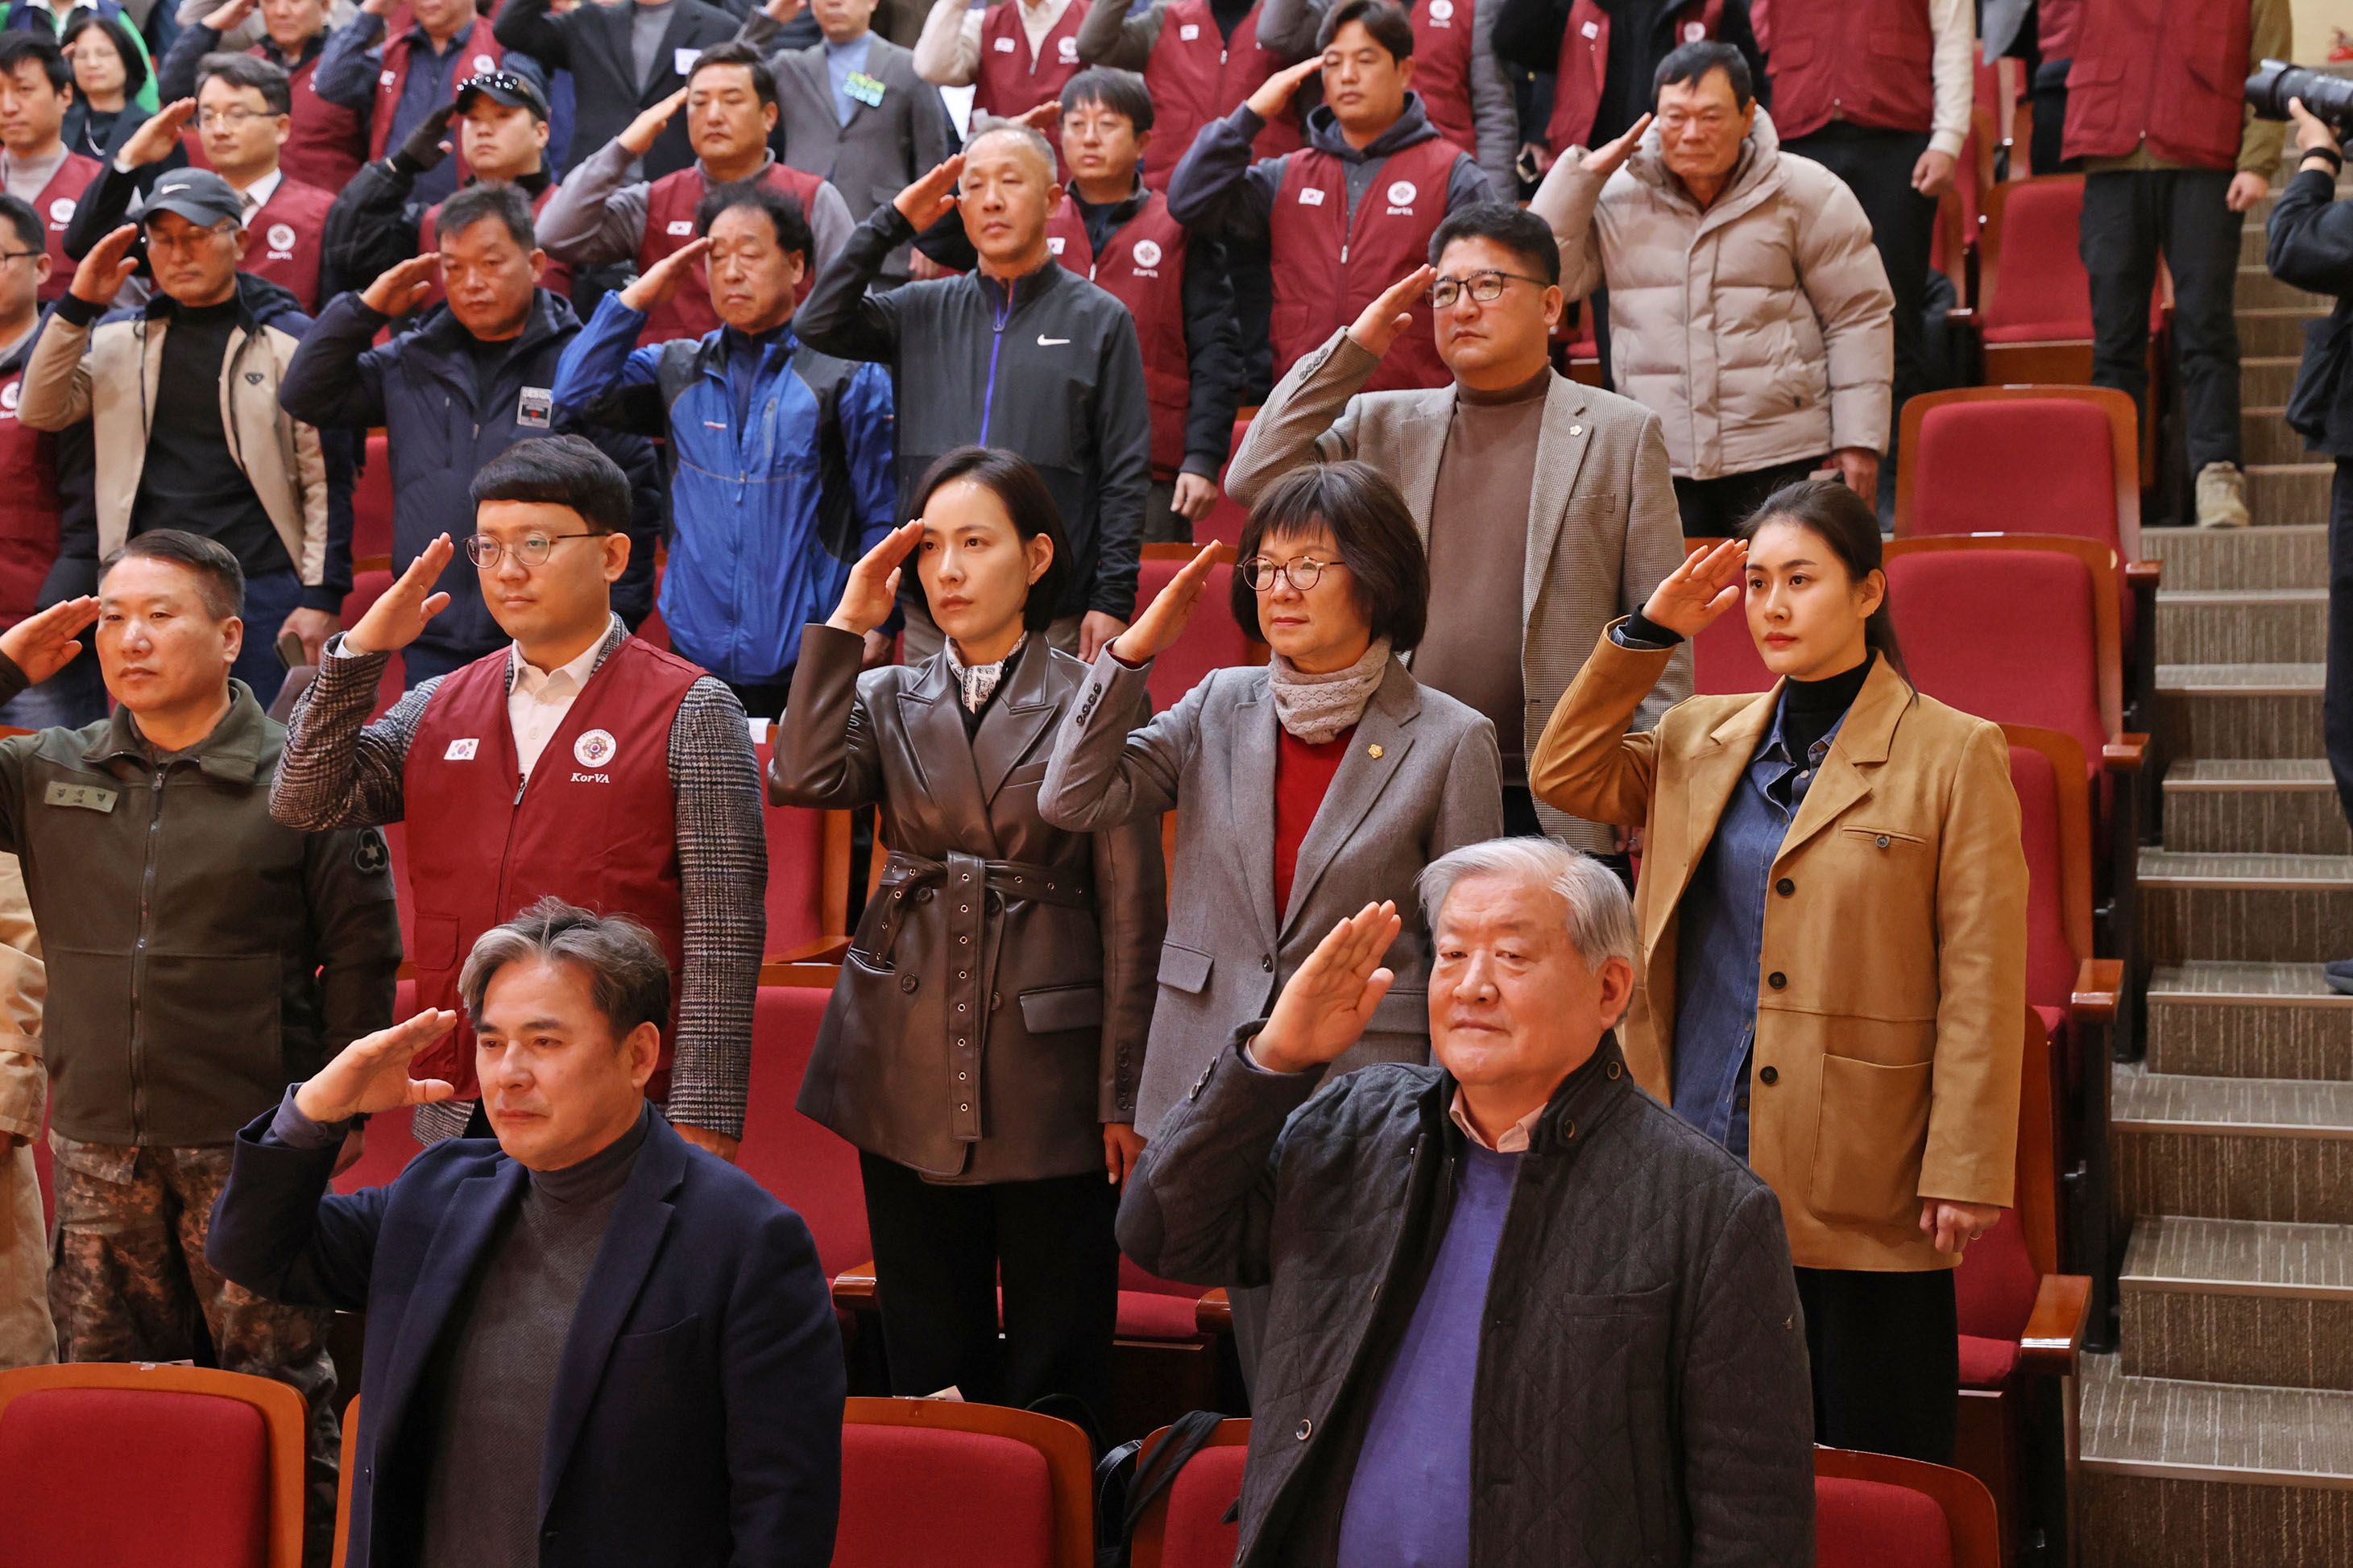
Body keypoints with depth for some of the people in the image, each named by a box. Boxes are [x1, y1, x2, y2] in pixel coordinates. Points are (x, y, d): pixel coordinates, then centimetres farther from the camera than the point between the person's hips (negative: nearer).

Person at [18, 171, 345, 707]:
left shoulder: (292, 341, 3)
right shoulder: (116, 339, 14)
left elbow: (327, 480, -1)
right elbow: (42, 411, 2)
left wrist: (321, 599, -8)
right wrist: (78, 305, -5)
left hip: (264, 590, -3)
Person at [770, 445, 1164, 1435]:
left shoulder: (1099, 703, 0)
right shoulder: (886, 700, 11)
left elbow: (1131, 911, -1)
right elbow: (803, 778, -11)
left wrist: (1123, 1093, -4)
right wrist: (845, 623, -4)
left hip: (1048, 1074, -3)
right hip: (908, 1074, 3)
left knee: (1054, 1383, 1)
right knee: (929, 1371, 10)